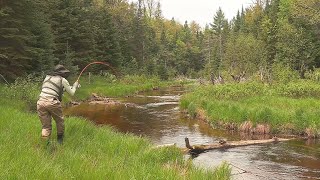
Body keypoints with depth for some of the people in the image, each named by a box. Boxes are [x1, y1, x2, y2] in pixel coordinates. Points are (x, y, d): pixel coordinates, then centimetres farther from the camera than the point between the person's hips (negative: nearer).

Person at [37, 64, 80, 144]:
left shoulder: (47, 77, 21)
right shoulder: (63, 80, 7)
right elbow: (71, 93, 14)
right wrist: (75, 85, 32)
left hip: (40, 102, 4)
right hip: (52, 102, -4)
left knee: (46, 126, 10)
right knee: (59, 121, 19)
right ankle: (60, 140, 31)